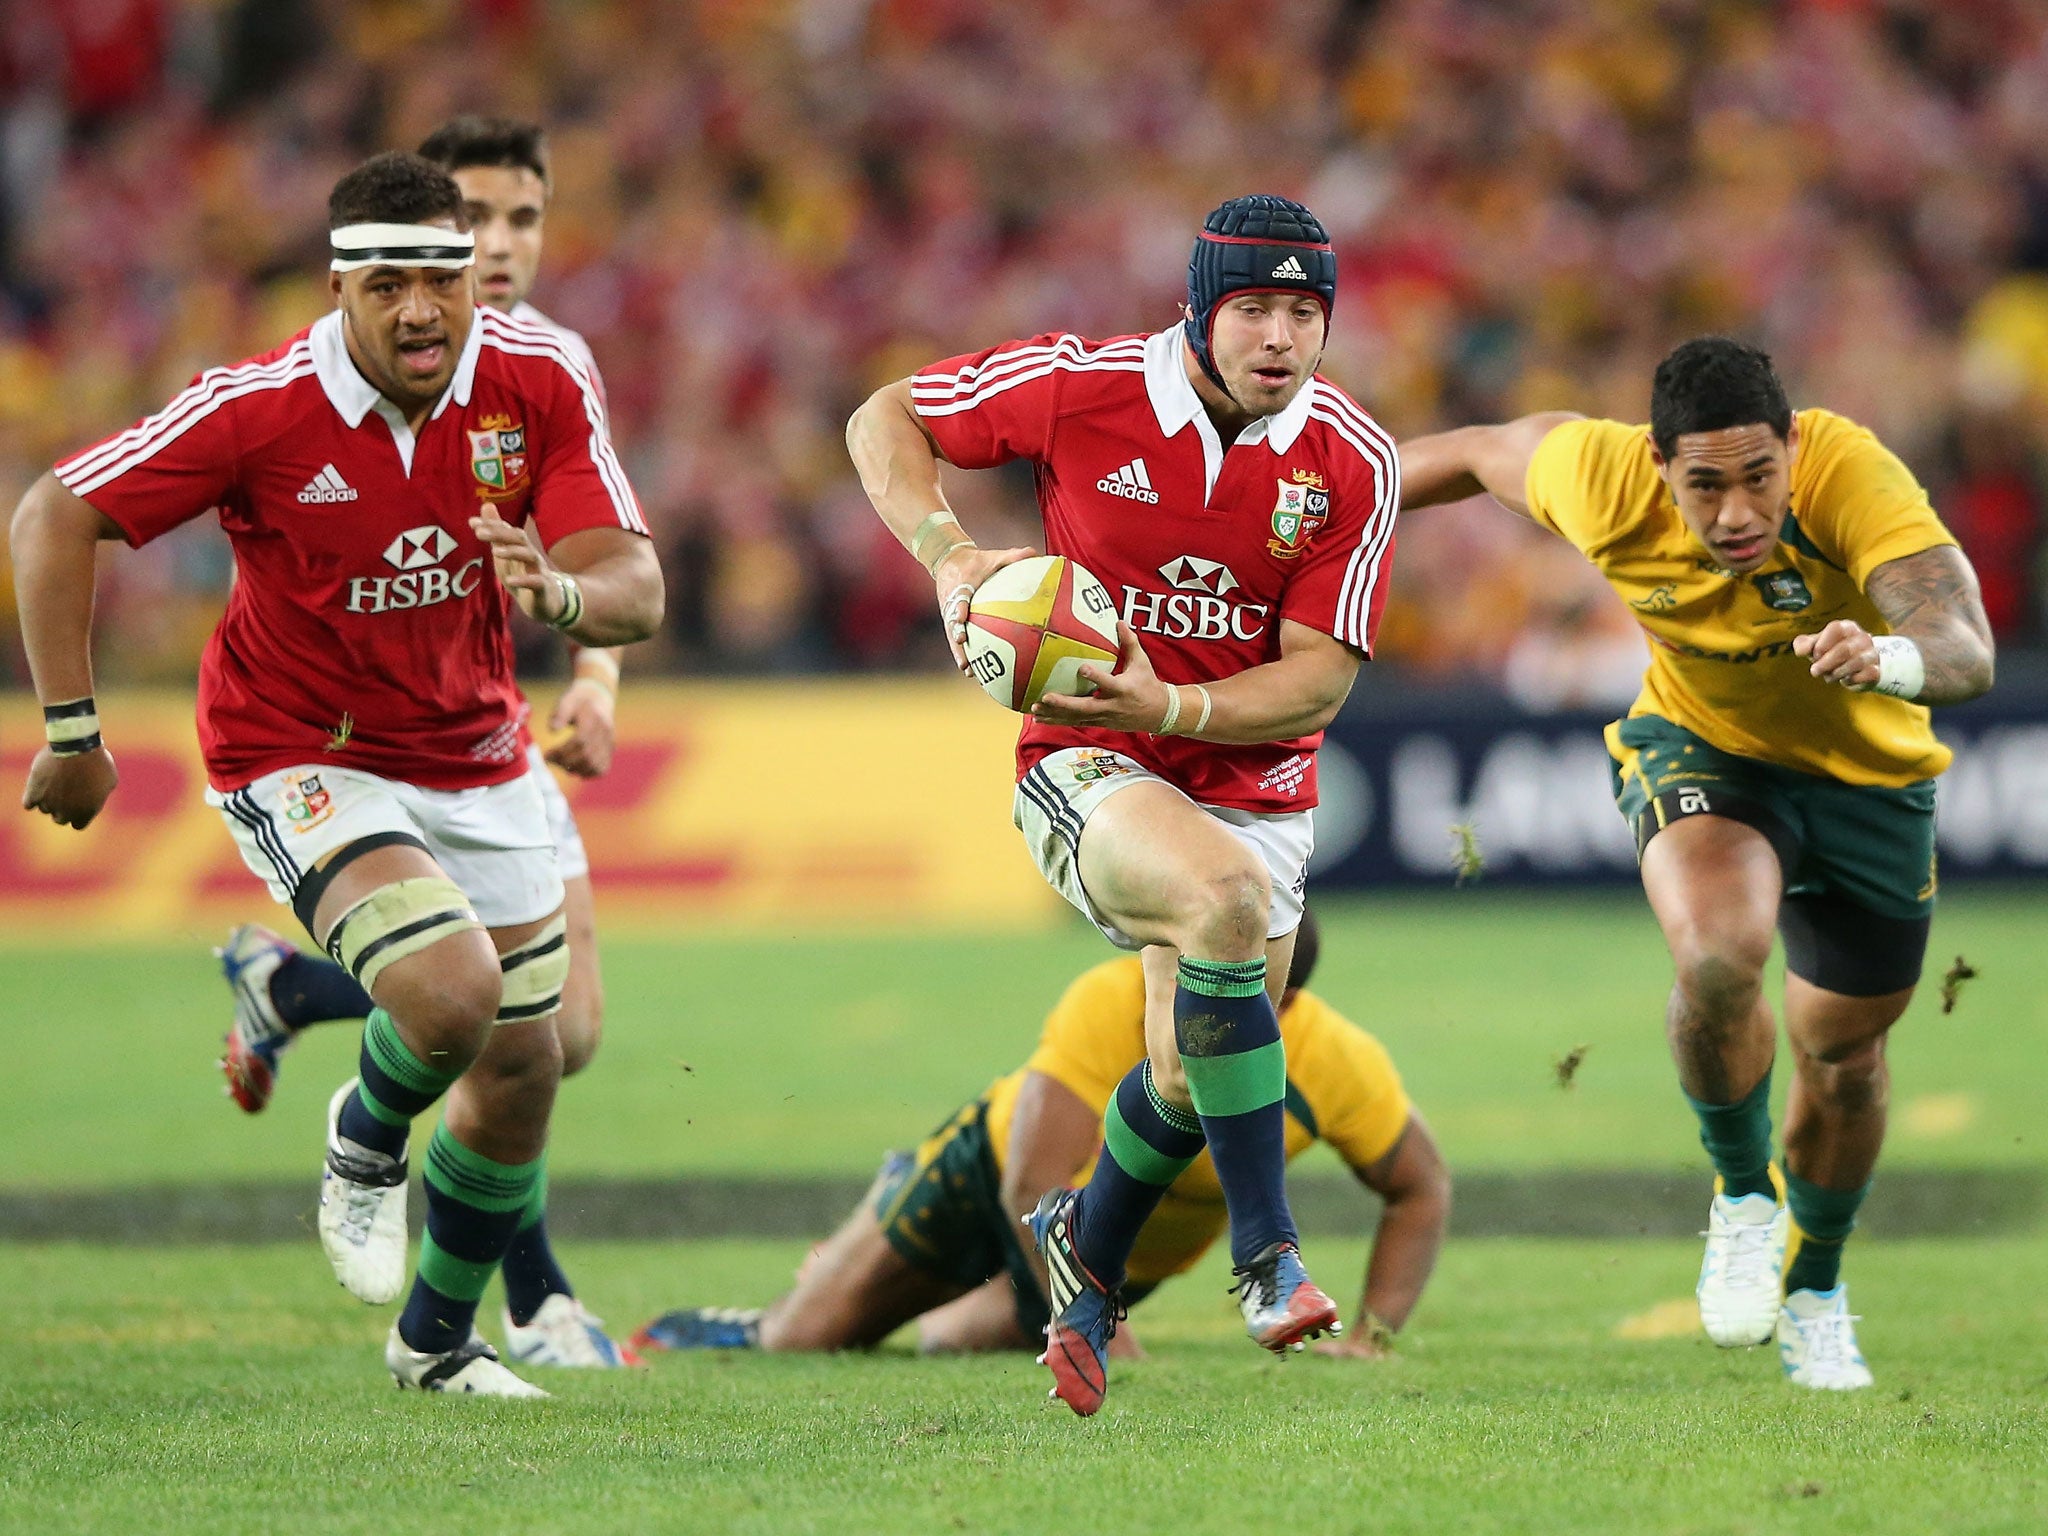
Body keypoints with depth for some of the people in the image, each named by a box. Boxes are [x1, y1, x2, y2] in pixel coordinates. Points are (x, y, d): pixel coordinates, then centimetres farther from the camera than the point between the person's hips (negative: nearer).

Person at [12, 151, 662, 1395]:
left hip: (474, 756, 5)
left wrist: (560, 592, -40)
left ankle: (439, 1338, 33)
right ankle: (367, 1145, 10)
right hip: (300, 760, -5)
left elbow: (636, 591, -16)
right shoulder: (260, 408, -24)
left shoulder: (540, 381, -14)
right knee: (451, 991, -27)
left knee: (523, 1069, 8)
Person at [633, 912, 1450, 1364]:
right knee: (802, 1339, -1)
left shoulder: (1337, 1065, -30)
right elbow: (1036, 1187, -38)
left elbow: (1421, 1190, -12)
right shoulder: (1113, 1004, -39)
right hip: (993, 1177, -3)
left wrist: (1371, 1335, -23)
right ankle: (734, 1328, 37)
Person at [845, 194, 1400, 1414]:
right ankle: (1266, 1256, -29)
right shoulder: (1081, 387, -14)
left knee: (1187, 1075, 5)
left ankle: (1088, 1245, 41)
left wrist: (1170, 706, -27)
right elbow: (885, 421, 0)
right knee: (1223, 898, -34)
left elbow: (1320, 677, -11)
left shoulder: (1354, 460, -11)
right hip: (1089, 767, -3)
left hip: (1255, 790, 4)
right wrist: (950, 556, -16)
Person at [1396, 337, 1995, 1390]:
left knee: (1843, 1055, 13)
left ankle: (1814, 1288, 42)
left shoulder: (1857, 480, -37)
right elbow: (1483, 452, -5)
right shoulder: (1604, 484, -28)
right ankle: (1745, 1195, -1)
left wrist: (1892, 659, -74)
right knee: (1718, 955, -30)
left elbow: (1967, 651, -51)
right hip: (1701, 749, 0)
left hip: (1867, 777, 0)